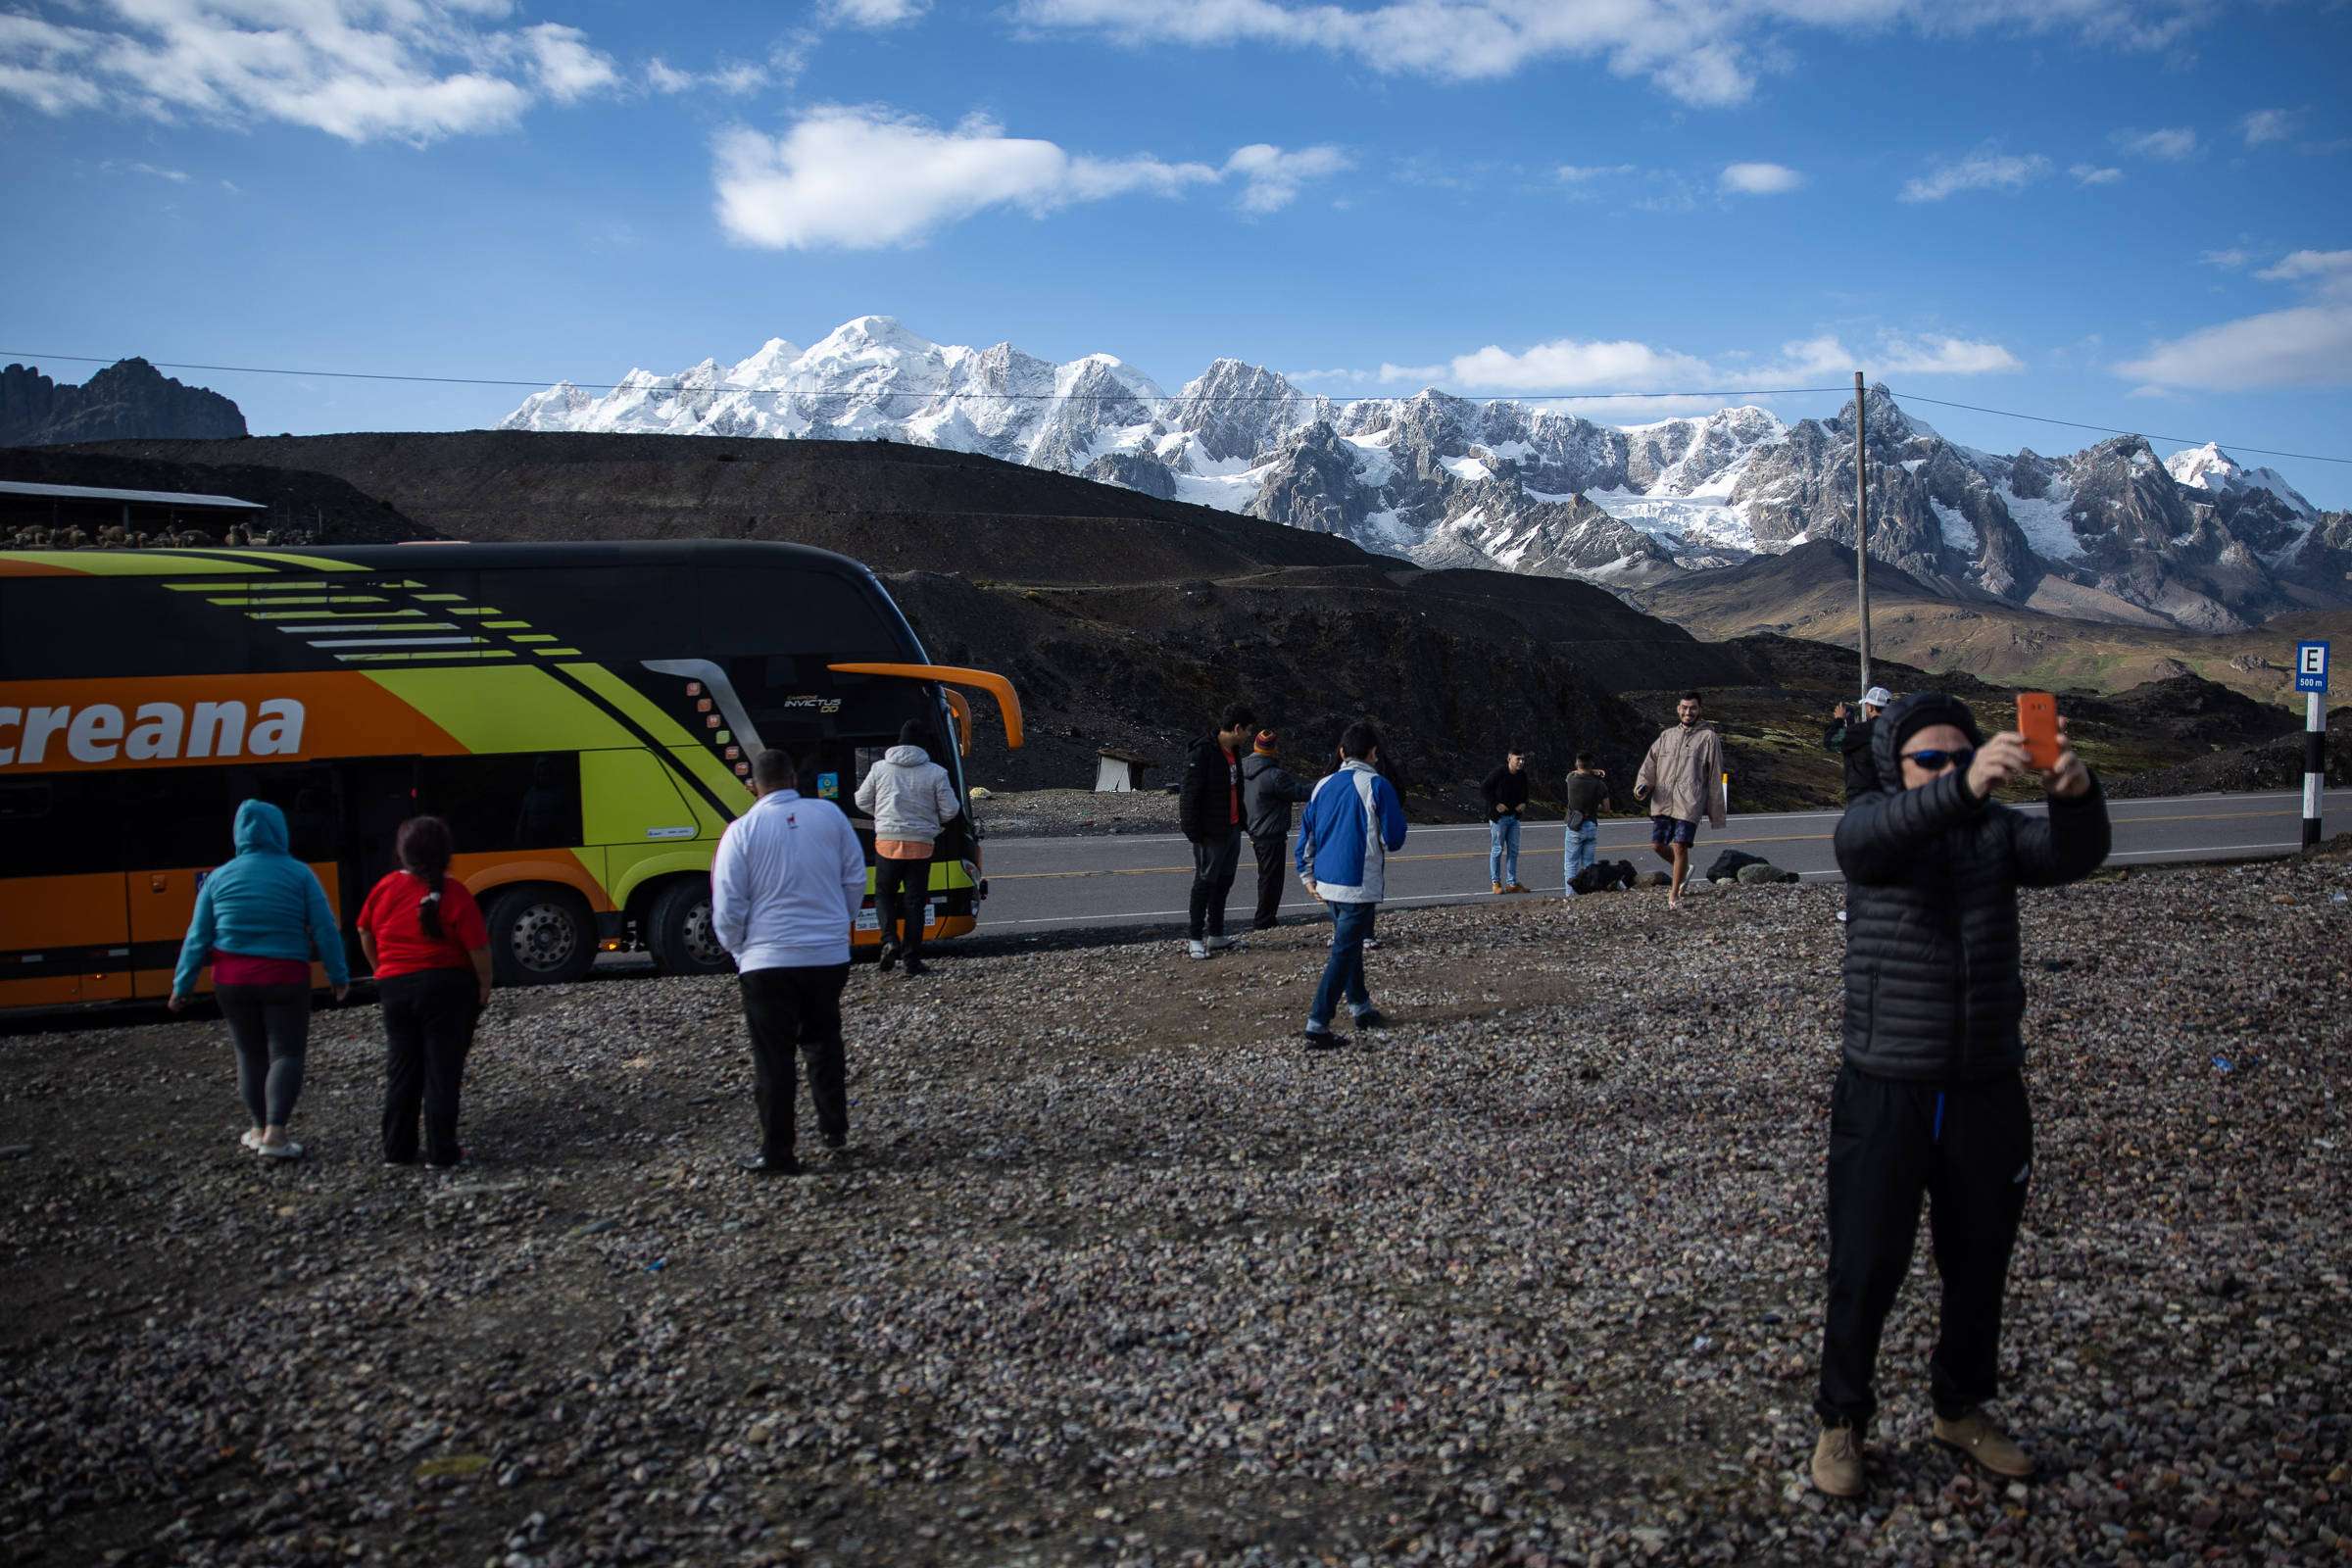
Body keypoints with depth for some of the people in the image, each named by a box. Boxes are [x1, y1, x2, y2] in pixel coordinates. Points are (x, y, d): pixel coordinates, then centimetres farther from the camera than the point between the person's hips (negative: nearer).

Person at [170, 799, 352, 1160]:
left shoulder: (219, 878, 1)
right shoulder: (299, 875, -6)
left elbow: (197, 938, 2)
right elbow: (325, 930, -7)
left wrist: (182, 986, 9)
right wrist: (339, 975, 0)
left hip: (232, 980, 3)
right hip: (284, 978, -3)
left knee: (251, 1053, 16)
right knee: (286, 1053, 3)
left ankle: (259, 1128, 24)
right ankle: (275, 1132, -9)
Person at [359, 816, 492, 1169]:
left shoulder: (385, 888, 0)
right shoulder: (453, 894, -14)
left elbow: (365, 933, 12)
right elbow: (478, 947, -15)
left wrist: (382, 970, 25)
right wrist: (484, 985, -2)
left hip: (395, 986, 4)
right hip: (446, 987, -4)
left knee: (401, 1071, 14)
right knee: (442, 1071, 2)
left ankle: (397, 1150, 19)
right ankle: (441, 1153, 5)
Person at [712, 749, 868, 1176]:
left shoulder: (741, 831, -9)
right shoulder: (829, 815, 0)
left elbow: (728, 909, -8)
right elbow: (855, 880, 7)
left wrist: (739, 950, 10)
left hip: (768, 961, -3)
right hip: (830, 956, 4)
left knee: (773, 1057, 5)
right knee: (822, 1041, 23)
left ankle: (777, 1154, 11)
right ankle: (834, 1127, 29)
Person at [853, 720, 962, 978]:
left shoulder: (879, 769, -1)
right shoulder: (936, 773, -4)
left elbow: (862, 802, 8)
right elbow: (950, 811, 0)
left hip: (887, 841, 0)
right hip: (921, 844, 0)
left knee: (884, 893, 16)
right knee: (915, 900, 7)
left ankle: (890, 939, -8)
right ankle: (912, 959, 7)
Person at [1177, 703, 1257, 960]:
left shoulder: (1233, 750, 11)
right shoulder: (1202, 751, -18)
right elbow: (1190, 792, -19)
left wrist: (1241, 819, 19)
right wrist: (1193, 831, -20)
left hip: (1232, 828, 9)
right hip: (1211, 831, -9)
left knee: (1224, 881, 14)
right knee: (1205, 883, -3)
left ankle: (1216, 935, 24)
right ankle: (1196, 939, 4)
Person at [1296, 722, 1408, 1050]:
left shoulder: (1324, 786, 7)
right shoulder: (1377, 786, -11)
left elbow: (1305, 835, 11)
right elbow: (1393, 841, -9)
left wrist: (1308, 876, 17)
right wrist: (1400, 817, 11)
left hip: (1327, 883, 7)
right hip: (1359, 886, -7)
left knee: (1349, 946, 22)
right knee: (1344, 953, -4)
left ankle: (1361, 1007, 36)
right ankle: (1317, 1027, -8)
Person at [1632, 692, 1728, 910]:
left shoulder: (1709, 738, 5)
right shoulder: (1666, 735, 17)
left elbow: (1715, 778, 5)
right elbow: (1651, 763, 14)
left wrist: (1716, 815, 2)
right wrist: (1642, 784, -8)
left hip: (1689, 802, -4)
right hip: (1662, 801, 4)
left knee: (1680, 845, -9)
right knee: (1658, 844, 2)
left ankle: (1674, 894, 5)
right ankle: (1683, 869, 31)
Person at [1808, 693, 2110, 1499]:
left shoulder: (1999, 831, 3)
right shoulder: (1871, 821, -6)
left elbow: (2073, 855, -17)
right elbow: (1873, 834, -31)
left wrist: (2077, 796, -40)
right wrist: (1965, 788, -49)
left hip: (1987, 1091, 4)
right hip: (1884, 1092, -3)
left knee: (1979, 1265, 17)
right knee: (1865, 1266, 3)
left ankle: (1961, 1407, 39)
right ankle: (1841, 1421, 23)